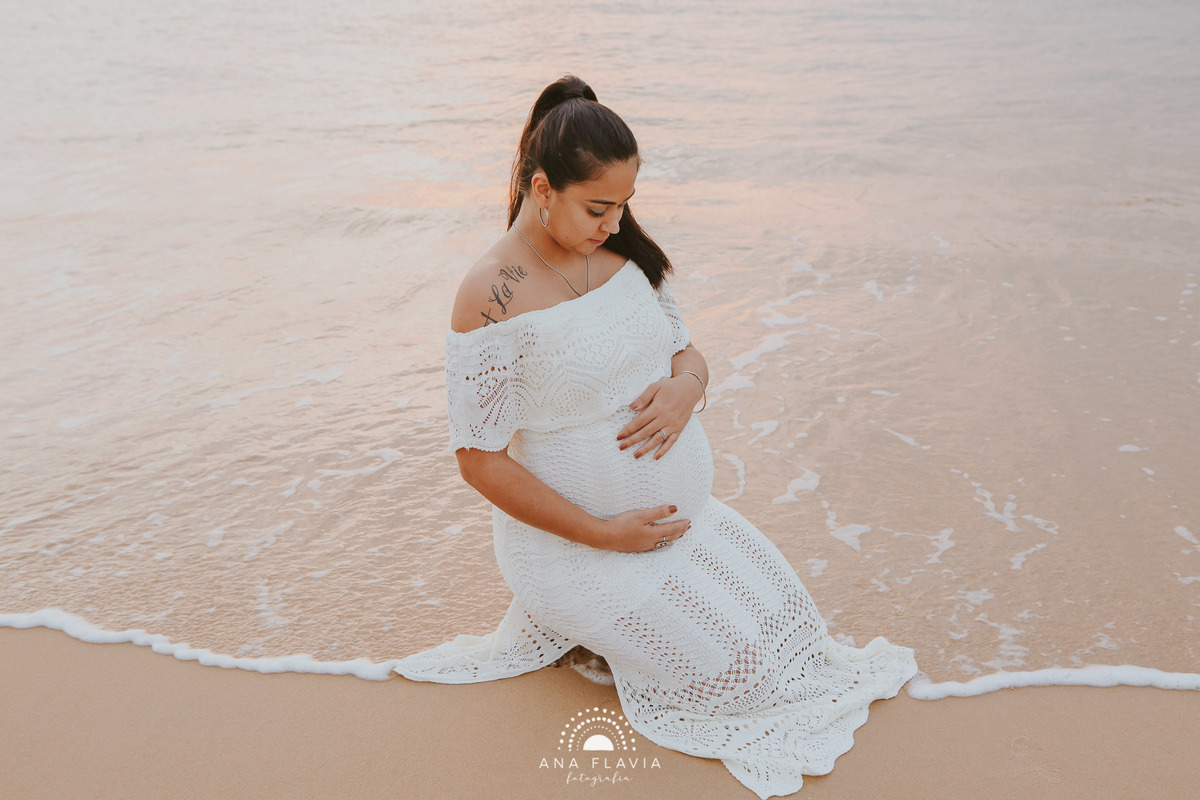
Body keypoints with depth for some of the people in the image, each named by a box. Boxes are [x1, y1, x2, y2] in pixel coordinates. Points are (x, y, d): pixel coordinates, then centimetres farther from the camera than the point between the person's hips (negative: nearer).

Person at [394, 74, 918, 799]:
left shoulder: (622, 256, 0)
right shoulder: (494, 298, -22)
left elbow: (686, 350, 10)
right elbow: (482, 460, -20)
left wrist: (686, 385, -16)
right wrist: (605, 535, -18)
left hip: (681, 514, 7)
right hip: (574, 540, -7)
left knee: (789, 624, 10)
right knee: (733, 675, -4)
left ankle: (580, 620, 24)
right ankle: (562, 617, 16)